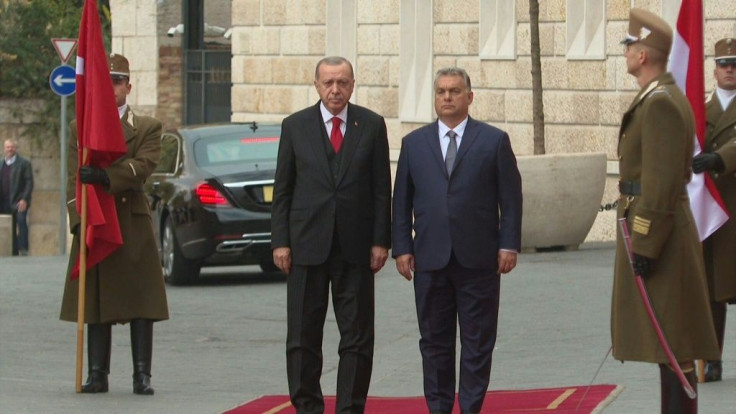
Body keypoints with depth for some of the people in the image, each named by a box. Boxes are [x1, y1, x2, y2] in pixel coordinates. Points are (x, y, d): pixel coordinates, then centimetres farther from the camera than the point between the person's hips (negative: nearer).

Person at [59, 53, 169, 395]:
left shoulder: (147, 128, 8)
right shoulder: (80, 127, 12)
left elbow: (144, 166, -11)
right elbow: (74, 178, 4)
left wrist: (105, 177, -27)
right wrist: (79, 221, -10)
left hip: (134, 225, -1)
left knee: (140, 302, -3)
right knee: (95, 303, 2)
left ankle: (142, 374, -1)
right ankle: (97, 374, 6)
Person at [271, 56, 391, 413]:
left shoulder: (372, 125, 5)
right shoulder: (295, 126, 4)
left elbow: (382, 188, 4)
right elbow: (282, 189, 5)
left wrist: (380, 241, -2)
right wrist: (280, 241, -3)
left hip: (356, 247, 0)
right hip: (307, 245, 0)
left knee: (357, 337, 1)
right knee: (303, 337, 3)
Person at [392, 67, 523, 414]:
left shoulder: (494, 141, 4)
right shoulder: (414, 143, 11)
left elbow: (511, 198, 2)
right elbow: (401, 200, 10)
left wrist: (509, 244, -5)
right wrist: (401, 247, 2)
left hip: (478, 258, -2)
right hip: (430, 258, 2)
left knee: (477, 342, 1)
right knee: (435, 342, 6)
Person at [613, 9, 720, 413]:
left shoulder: (661, 104, -17)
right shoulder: (665, 98, 15)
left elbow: (661, 182, -22)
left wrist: (645, 246, -21)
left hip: (654, 229, -10)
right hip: (661, 228, 10)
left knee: (672, 337, -8)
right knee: (666, 336, 12)